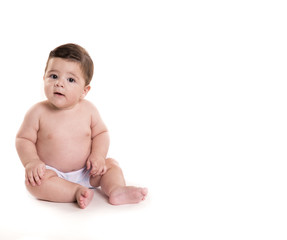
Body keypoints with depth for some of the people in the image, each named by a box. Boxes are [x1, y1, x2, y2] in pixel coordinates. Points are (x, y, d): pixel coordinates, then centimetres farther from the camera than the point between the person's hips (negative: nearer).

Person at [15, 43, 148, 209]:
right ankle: (78, 192, -32)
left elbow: (101, 133, 5)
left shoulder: (88, 110, -5)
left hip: (85, 173, 3)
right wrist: (31, 162, -23)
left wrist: (98, 155, -12)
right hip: (53, 173, -3)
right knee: (33, 181, -31)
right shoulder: (38, 112, -12)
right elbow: (24, 139, -6)